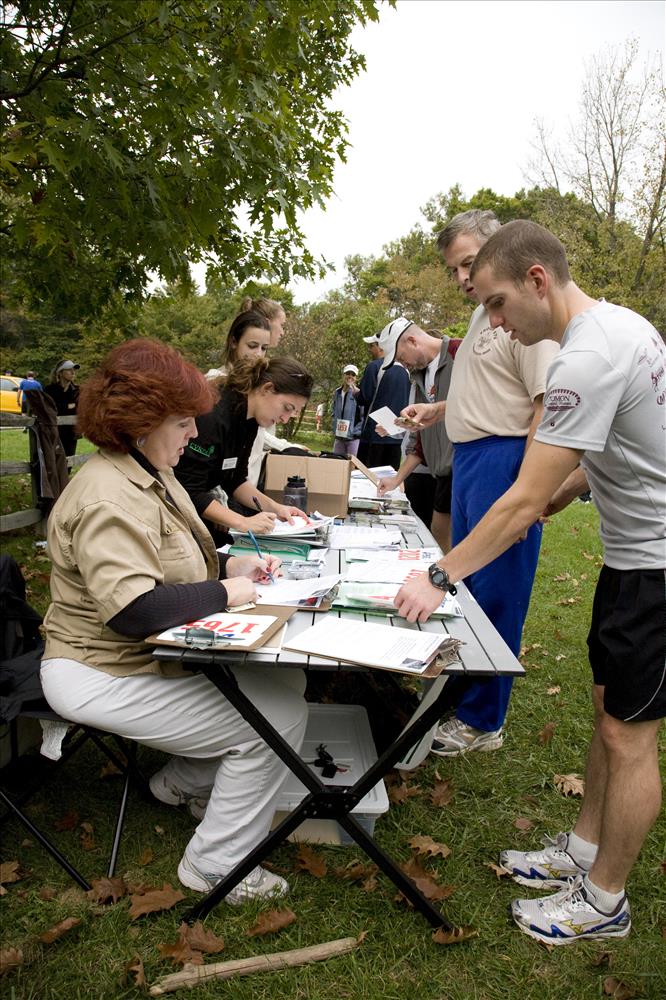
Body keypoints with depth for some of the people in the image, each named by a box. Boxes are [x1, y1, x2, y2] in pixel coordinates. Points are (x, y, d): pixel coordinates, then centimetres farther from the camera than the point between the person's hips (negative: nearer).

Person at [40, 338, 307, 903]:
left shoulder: (149, 474, 8)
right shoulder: (108, 498, -26)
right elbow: (134, 609, -34)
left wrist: (230, 565, 2)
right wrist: (224, 593, -23)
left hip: (155, 653, 10)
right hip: (107, 676, -10)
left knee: (285, 678, 3)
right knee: (280, 717, -15)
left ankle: (183, 781, 20)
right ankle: (216, 866, 4)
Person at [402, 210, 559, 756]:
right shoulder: (481, 314, 17)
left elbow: (546, 404, -22)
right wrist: (436, 409, 15)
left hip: (503, 462, -10)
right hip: (467, 457, 11)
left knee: (495, 594, -2)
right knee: (463, 584, 19)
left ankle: (481, 721, 11)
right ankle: (459, 690, 35)